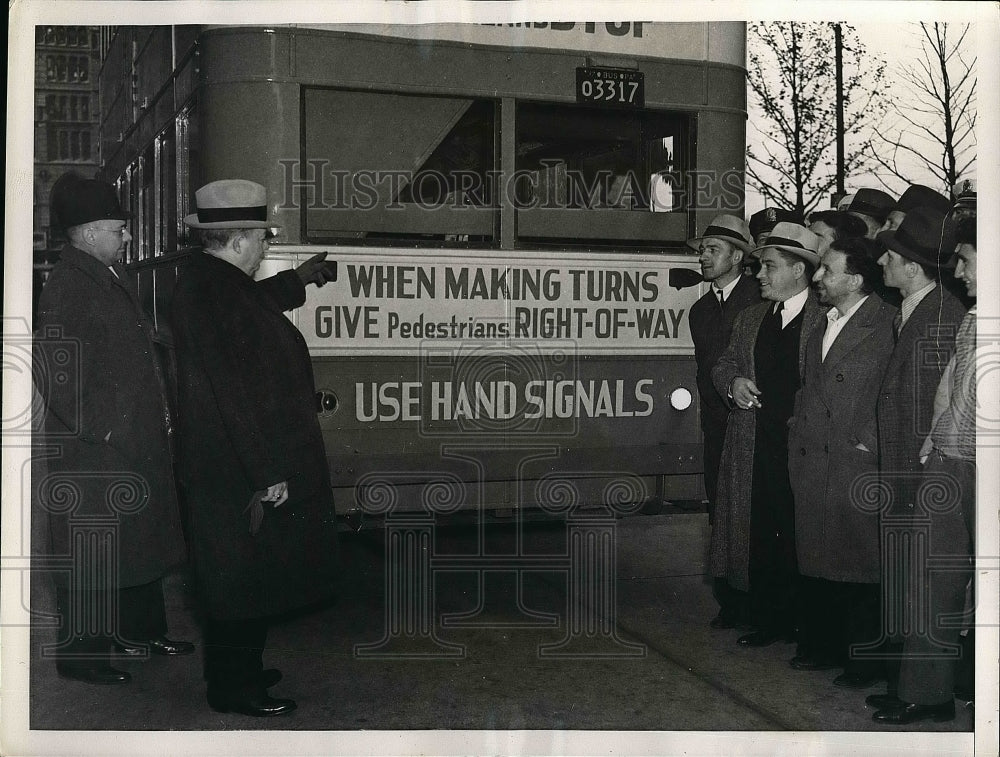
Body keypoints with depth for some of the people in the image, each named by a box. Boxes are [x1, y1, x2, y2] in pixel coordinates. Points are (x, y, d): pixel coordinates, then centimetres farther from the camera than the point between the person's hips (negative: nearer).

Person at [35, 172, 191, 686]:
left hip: (138, 442, 10)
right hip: (93, 452, -10)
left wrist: (158, 417, 16)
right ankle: (79, 654, 12)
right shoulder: (67, 288, -16)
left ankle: (139, 630, 33)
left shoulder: (114, 276, 14)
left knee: (142, 539, 19)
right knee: (91, 551, 0)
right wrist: (100, 430, -20)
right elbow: (56, 372, -21)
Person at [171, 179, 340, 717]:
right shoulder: (216, 294, -23)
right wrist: (269, 471, -24)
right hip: (241, 472, -11)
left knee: (244, 574, 20)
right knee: (245, 576, 1)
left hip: (228, 465, 11)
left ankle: (237, 670, 33)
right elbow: (241, 392, -26)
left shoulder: (206, 280, 9)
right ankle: (233, 688, 15)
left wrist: (298, 279, 47)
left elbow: (251, 305, 35)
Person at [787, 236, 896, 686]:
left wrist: (867, 444, -11)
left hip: (856, 464, -7)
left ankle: (865, 660, 15)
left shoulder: (886, 324, -10)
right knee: (815, 563, 14)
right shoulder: (820, 324, 14)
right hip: (811, 462, 7)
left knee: (860, 565, 3)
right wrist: (800, 429, 11)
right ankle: (822, 646, 27)